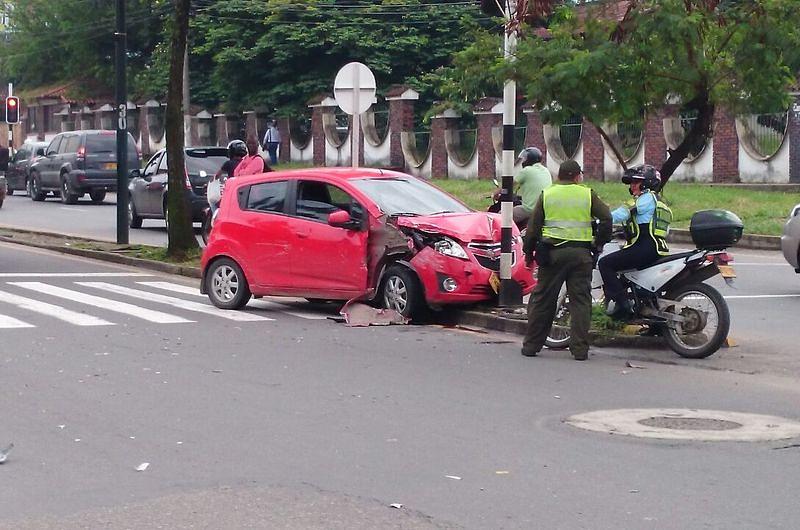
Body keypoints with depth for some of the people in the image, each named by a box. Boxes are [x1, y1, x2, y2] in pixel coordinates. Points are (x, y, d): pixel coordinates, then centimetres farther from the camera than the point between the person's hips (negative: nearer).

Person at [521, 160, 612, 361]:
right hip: (581, 254, -1)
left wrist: (528, 253, 12)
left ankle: (531, 346, 10)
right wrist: (598, 242, 9)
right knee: (580, 301, 3)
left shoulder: (547, 195, 7)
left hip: (552, 252, 1)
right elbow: (606, 218, -3)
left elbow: (533, 226, 6)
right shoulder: (587, 195, 5)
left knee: (542, 300, 7)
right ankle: (580, 349, -1)